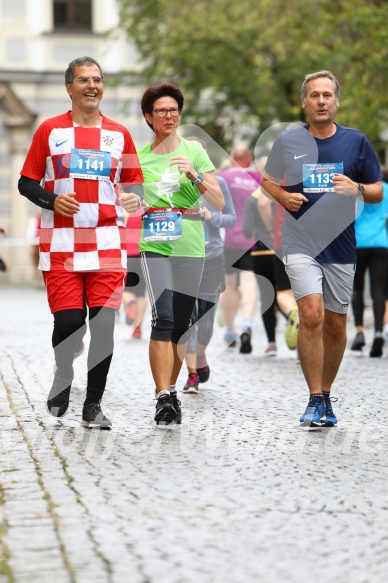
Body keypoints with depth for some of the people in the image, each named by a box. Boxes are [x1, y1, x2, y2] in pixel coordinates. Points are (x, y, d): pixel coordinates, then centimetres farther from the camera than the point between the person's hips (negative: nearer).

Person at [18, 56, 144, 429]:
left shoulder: (119, 135, 10)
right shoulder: (50, 130, 5)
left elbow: (135, 182, 16)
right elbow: (26, 183, 6)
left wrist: (134, 197, -6)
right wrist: (52, 201, -13)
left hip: (107, 246, 2)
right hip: (61, 244, -1)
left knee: (104, 324, -4)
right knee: (68, 323, -6)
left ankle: (93, 405, 7)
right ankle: (62, 378, 24)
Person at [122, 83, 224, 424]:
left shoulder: (194, 151, 6)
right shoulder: (139, 157, 8)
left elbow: (219, 204, 0)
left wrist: (195, 176, -13)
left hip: (191, 247, 1)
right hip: (155, 246, -1)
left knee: (181, 323, 6)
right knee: (163, 318, -16)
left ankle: (170, 389, 21)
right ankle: (164, 397, -19)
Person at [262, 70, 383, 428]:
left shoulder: (356, 142, 1)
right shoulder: (288, 141, 0)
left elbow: (378, 192, 6)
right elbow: (267, 180, 15)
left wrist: (357, 189, -16)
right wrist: (283, 197, -6)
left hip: (340, 246, 2)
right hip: (300, 243, -2)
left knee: (335, 324, 8)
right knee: (311, 315, -17)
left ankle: (326, 395, 25)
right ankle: (316, 401, -11)